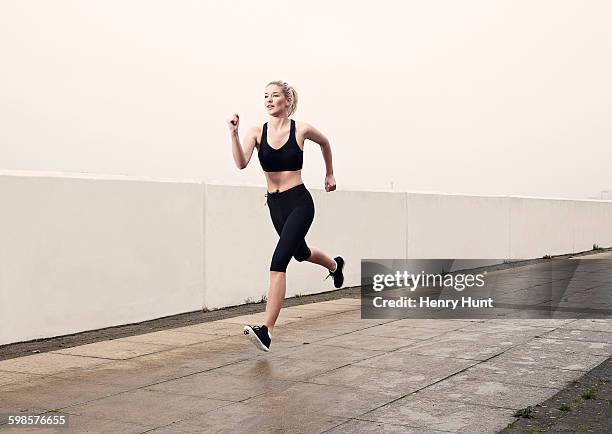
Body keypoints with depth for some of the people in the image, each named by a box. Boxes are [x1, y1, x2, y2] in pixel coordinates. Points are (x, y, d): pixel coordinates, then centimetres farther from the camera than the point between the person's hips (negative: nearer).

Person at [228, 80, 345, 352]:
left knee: (279, 261, -20)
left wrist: (330, 174, 23)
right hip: (275, 204, 6)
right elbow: (241, 163, -18)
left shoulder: (301, 130, -8)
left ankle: (266, 330, -21)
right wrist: (234, 133, -28)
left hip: (299, 202, -5)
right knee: (300, 252, 29)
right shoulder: (256, 132, -2)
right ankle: (334, 264, 64)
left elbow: (324, 143, 14)